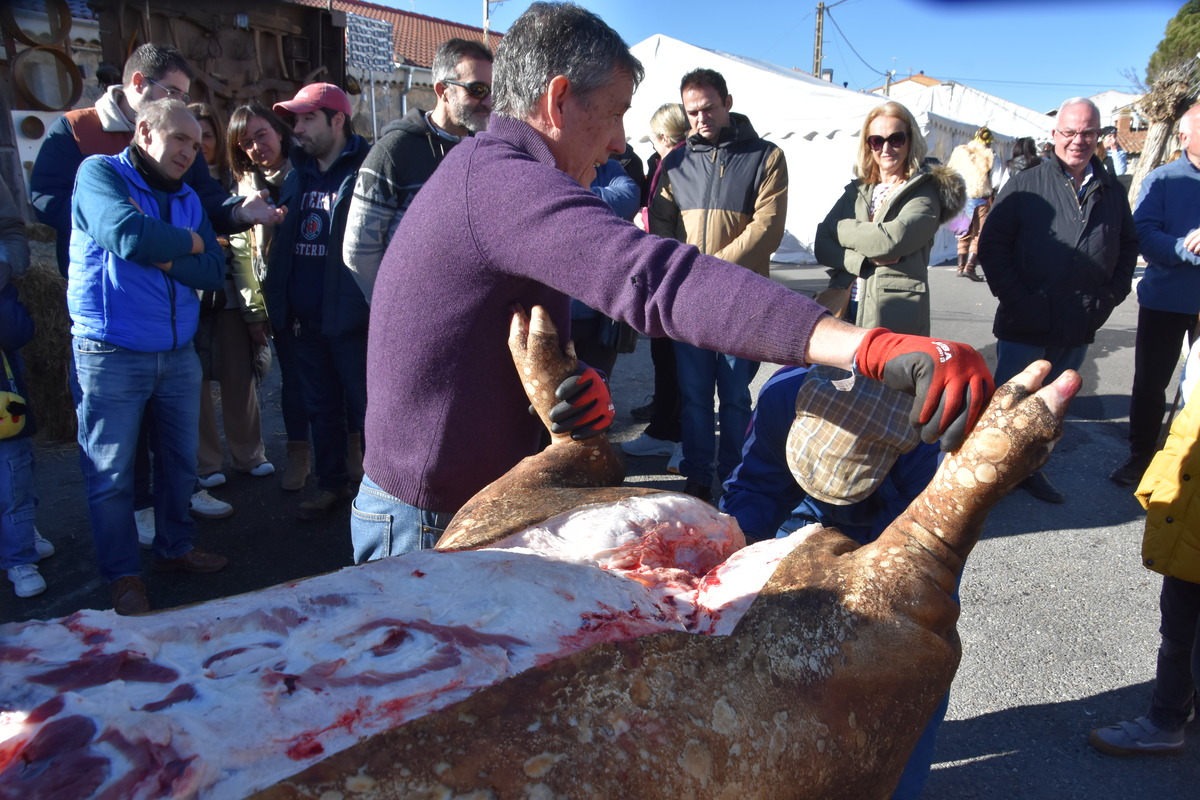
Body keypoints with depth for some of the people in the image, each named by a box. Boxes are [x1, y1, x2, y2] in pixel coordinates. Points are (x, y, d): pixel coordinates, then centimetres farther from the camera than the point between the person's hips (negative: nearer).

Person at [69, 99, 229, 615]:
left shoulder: (187, 198, 12)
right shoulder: (100, 174, -6)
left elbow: (215, 271, 2)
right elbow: (128, 235, -25)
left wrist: (165, 258, -16)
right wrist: (189, 242, -8)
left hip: (177, 354, 6)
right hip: (110, 355, -6)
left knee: (180, 461, 15)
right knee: (110, 475, 3)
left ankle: (174, 548, 33)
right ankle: (123, 575, 17)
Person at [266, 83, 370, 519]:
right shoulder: (298, 175, 15)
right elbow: (283, 242, 20)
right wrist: (279, 302, 13)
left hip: (351, 316, -7)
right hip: (306, 318, 7)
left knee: (364, 407, 2)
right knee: (321, 408, 16)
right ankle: (332, 483, 29)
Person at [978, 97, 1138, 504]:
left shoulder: (1112, 192, 9)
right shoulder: (1025, 185, -3)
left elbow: (1128, 248, 17)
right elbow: (992, 245, -6)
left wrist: (1110, 297, 4)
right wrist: (1016, 298, -13)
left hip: (1079, 328, 4)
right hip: (1026, 325, -4)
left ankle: (1030, 467, 31)